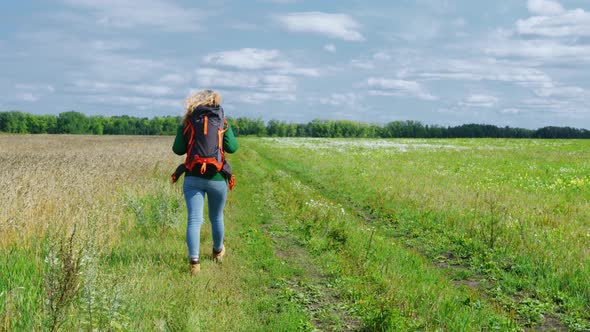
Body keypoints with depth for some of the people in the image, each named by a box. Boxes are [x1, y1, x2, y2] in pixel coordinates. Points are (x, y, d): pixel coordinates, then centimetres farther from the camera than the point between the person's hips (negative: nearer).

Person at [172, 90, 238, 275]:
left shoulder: (188, 123, 0)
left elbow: (178, 149, -4)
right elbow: (231, 148, -12)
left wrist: (183, 128, 12)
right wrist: (227, 128, 6)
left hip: (193, 178, 0)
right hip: (216, 178, 0)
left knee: (194, 220, -5)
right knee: (216, 217, 20)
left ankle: (194, 260, -20)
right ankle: (218, 251, 42)